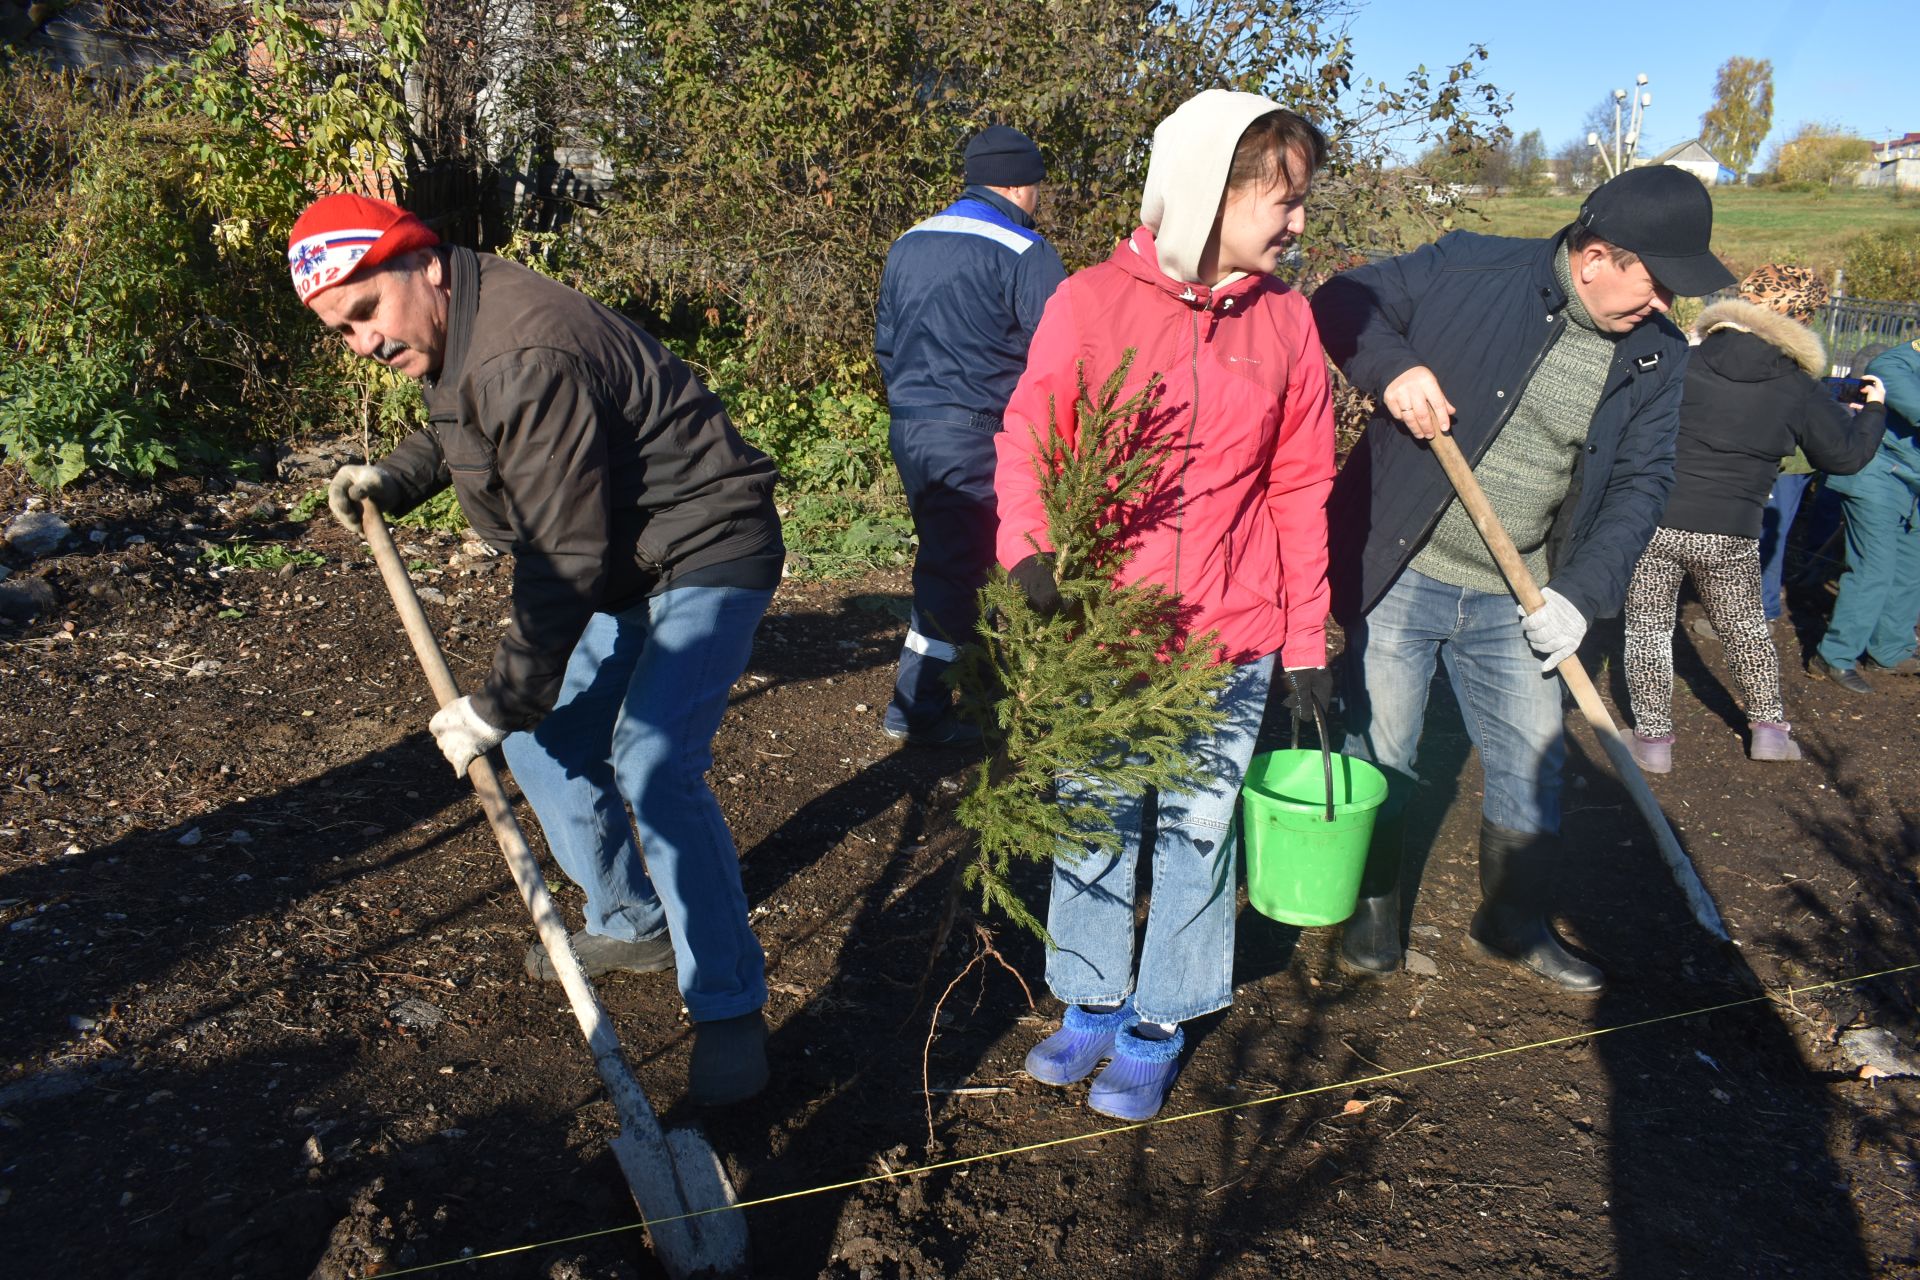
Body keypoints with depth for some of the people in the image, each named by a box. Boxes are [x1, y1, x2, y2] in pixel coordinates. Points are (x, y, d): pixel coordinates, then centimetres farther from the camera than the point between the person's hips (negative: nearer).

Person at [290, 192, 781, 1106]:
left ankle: (730, 1008, -9)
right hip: (619, 562, 11)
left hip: (704, 557, -10)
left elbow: (564, 561, -28)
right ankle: (631, 926, 31)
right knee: (543, 740, 13)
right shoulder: (454, 333, 4)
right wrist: (396, 476, 7)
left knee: (652, 767, -22)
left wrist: (500, 704, -21)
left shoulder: (529, 359, -29)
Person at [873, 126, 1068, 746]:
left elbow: (885, 343, 21)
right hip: (976, 435, -8)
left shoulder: (907, 245, 14)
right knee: (957, 570, 0)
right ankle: (916, 708, 6)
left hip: (908, 430, 8)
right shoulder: (1024, 252, -10)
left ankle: (923, 695, 26)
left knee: (943, 556, 18)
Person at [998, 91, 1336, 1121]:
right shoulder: (1090, 302, -6)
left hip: (1231, 645, 2)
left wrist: (1306, 642, 6)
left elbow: (1300, 491, 6)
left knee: (1196, 833, 10)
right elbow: (1028, 445, -6)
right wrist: (1031, 552, -25)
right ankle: (1093, 1002, 34)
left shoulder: (1285, 320, 3)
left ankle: (1159, 1024, 30)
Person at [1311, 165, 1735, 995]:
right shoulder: (1470, 268, -11)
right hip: (1398, 578, -3)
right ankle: (1373, 910, 32)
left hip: (1514, 602, 4)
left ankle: (1513, 925, 37)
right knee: (1379, 757, 8)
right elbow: (1343, 302, -4)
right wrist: (1392, 368, -24)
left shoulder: (1656, 358, 1)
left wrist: (1583, 592, -12)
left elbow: (1641, 483, 1)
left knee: (1534, 768, 13)